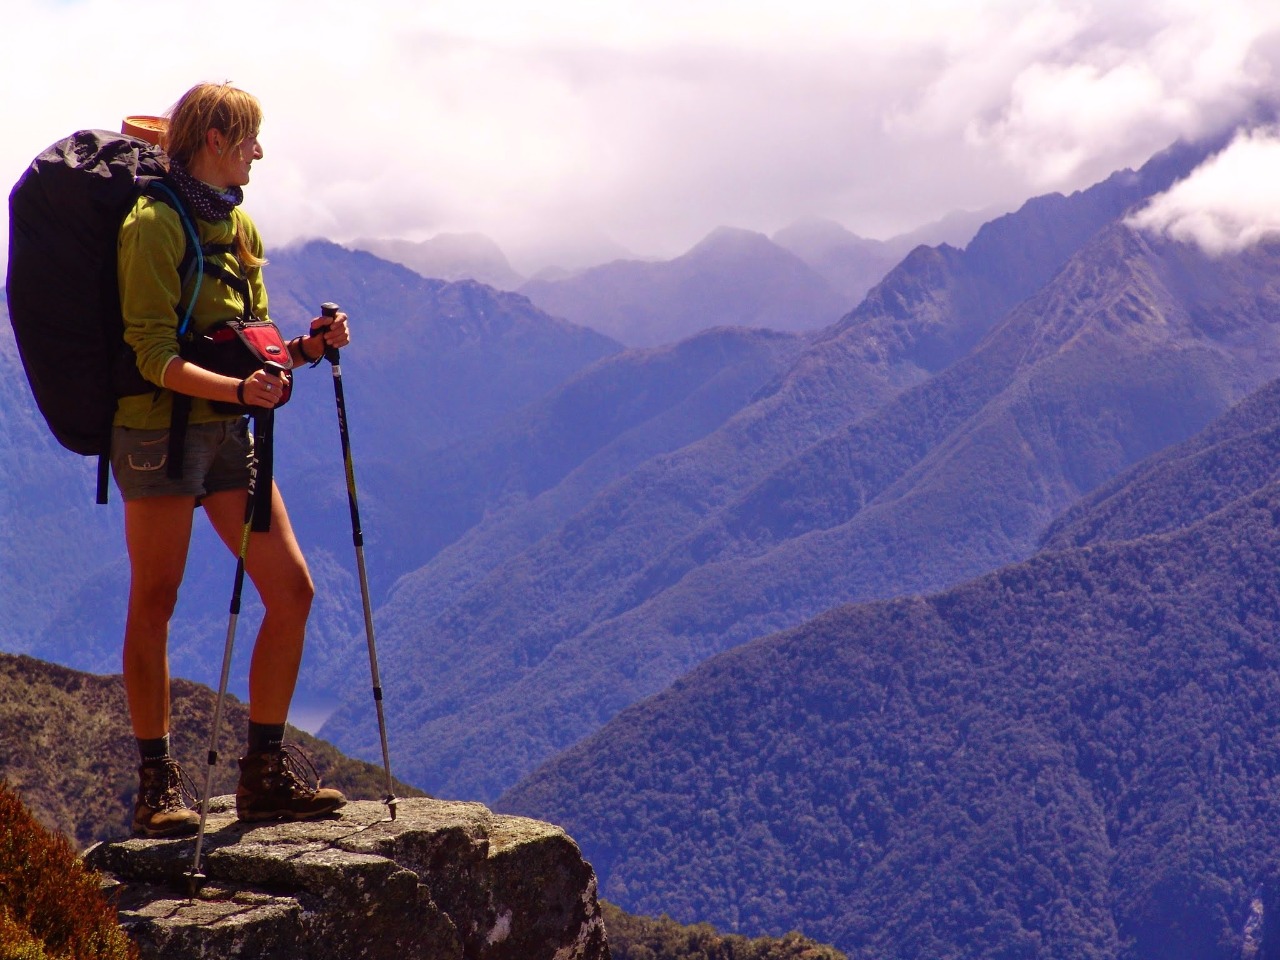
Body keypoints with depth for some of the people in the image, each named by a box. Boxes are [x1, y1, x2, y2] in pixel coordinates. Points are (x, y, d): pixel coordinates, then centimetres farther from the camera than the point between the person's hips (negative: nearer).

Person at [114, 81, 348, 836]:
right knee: (154, 605, 0)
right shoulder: (152, 223, -10)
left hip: (230, 432, 8)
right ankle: (158, 784, 8)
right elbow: (155, 355, -16)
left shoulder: (240, 226, 15)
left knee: (291, 589, 1)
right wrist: (239, 387, -29)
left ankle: (266, 774, 10)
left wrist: (305, 349, -1)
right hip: (160, 428, -8)